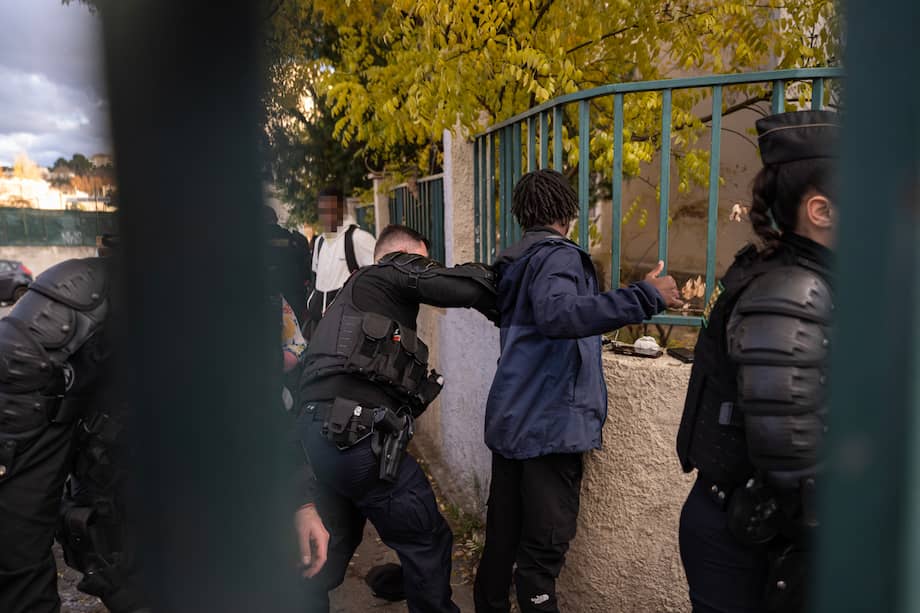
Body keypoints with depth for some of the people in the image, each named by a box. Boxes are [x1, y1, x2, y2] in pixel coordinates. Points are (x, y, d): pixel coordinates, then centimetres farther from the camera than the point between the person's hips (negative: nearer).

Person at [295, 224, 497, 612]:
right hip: (355, 432, -9)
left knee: (334, 545, 23)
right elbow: (466, 286, -11)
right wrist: (503, 310, 6)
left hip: (314, 429, 10)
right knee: (428, 541, 4)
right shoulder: (394, 270, 3)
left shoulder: (356, 292, 28)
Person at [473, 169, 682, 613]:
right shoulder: (557, 255, -12)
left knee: (502, 538, 18)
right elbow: (556, 314, -32)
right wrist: (646, 297, -31)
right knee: (543, 550, 1)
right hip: (549, 425, -9)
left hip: (509, 421, 9)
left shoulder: (515, 261, 15)